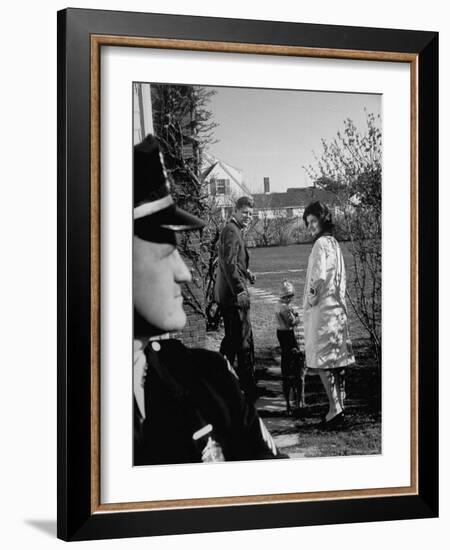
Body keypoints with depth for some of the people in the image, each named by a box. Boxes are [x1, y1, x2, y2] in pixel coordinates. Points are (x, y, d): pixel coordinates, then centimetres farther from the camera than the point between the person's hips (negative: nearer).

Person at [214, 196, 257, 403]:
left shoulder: (233, 230, 19)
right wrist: (239, 290, -27)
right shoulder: (231, 231, -14)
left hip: (227, 295, 11)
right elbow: (229, 263, -23)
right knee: (244, 342, -6)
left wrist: (246, 272, 13)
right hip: (234, 295, -11)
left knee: (231, 339, 18)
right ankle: (249, 390, -2)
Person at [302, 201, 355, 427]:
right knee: (337, 358, 11)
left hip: (322, 308, -9)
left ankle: (334, 408, -10)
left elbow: (320, 276, -24)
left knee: (321, 359, -7)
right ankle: (340, 405, 16)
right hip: (338, 307, 9)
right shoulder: (334, 243, 14)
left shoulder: (321, 244, -14)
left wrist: (311, 299, -12)